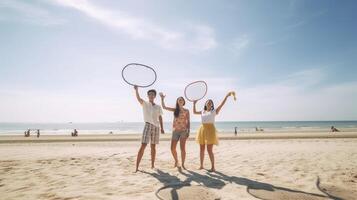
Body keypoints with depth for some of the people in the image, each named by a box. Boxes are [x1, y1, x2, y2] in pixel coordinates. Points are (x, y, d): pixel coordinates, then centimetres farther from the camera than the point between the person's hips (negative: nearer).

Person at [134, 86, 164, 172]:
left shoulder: (158, 107, 12)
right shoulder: (145, 104, 3)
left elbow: (160, 118, 14)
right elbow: (138, 98, -17)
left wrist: (162, 128, 6)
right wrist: (136, 90, -35)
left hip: (156, 127, 3)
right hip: (148, 125, -3)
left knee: (153, 146, 10)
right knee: (143, 146, -12)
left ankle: (152, 165, 21)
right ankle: (137, 166, -8)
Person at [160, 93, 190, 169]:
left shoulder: (186, 111, 5)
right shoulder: (175, 110, 9)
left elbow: (188, 122, 4)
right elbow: (164, 107, 3)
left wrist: (188, 131, -4)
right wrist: (162, 98, -7)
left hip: (183, 131, -2)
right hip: (175, 131, 2)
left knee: (182, 148, -4)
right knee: (172, 148, 3)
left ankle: (183, 164, 10)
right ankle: (176, 161, 28)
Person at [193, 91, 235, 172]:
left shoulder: (214, 111, 2)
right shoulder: (202, 112, 15)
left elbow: (221, 105, -7)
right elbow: (194, 112, 28)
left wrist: (227, 96, -16)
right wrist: (194, 104, 20)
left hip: (210, 130, -5)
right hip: (202, 130, 5)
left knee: (209, 150, -6)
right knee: (201, 149, 9)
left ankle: (213, 167, 5)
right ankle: (201, 165, 22)